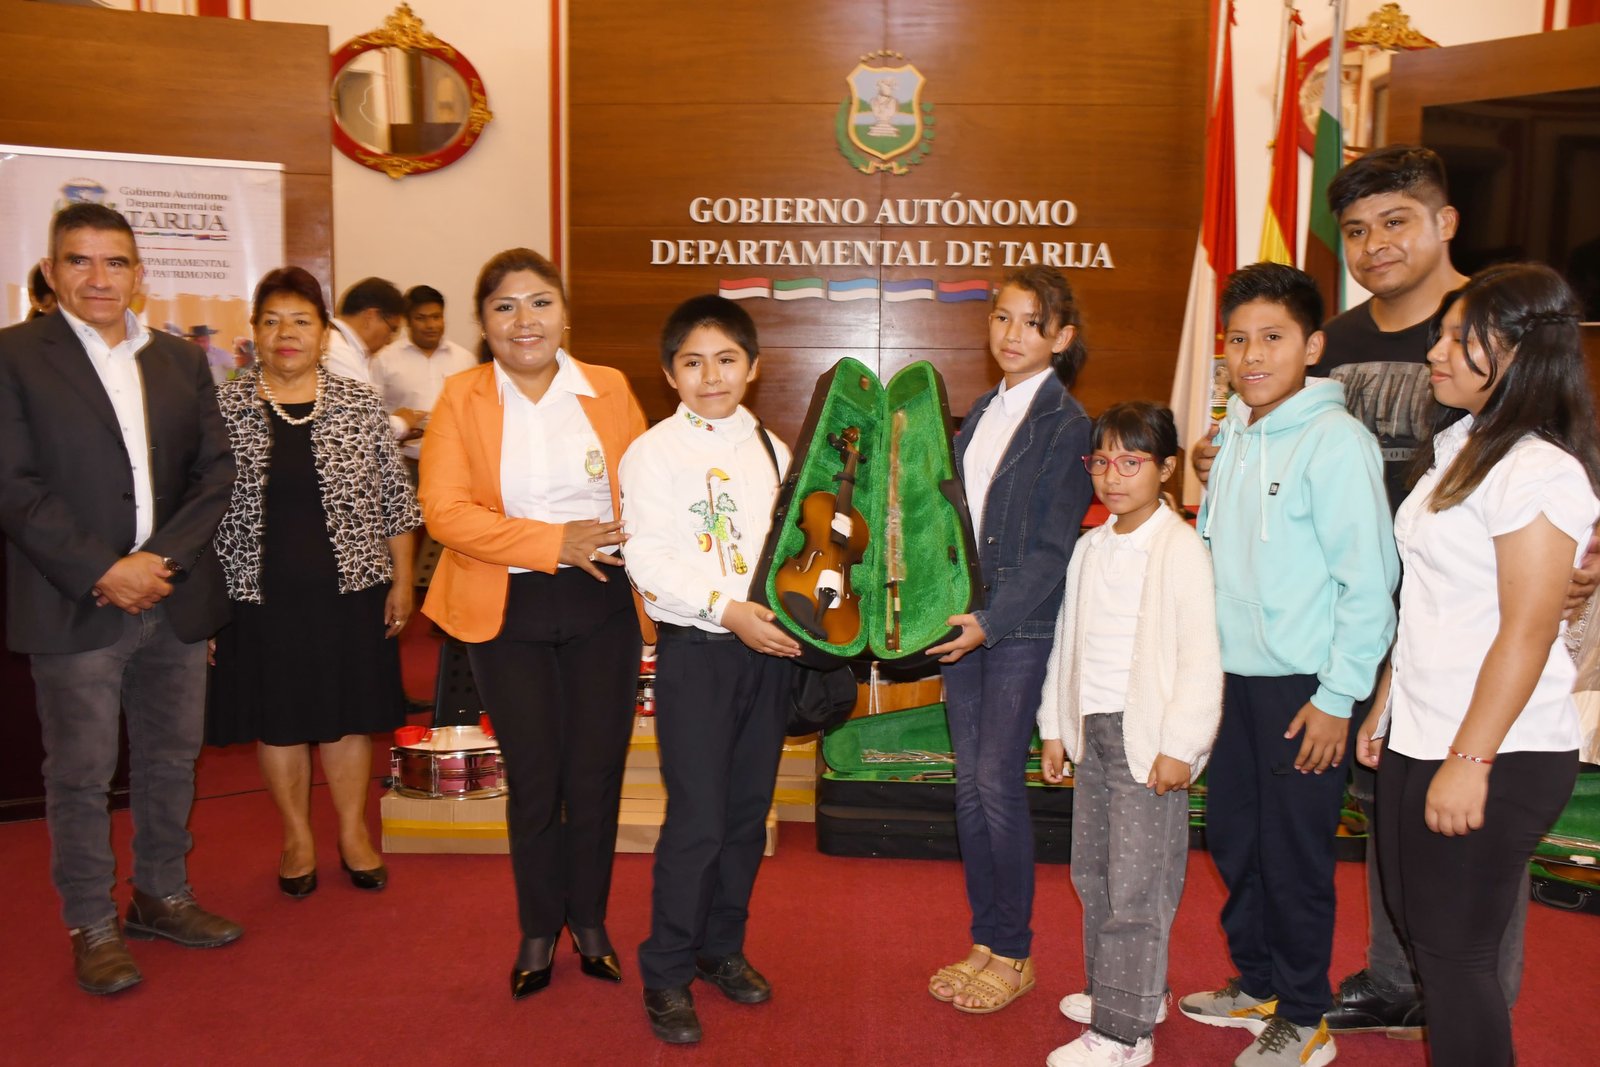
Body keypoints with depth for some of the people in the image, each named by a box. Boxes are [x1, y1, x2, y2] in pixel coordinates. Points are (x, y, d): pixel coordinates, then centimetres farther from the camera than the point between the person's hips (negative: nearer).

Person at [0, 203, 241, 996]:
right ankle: (92, 927, 22)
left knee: (172, 759, 14)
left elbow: (215, 473, 6)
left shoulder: (183, 362, 10)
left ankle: (161, 897, 32)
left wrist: (160, 559, -7)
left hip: (175, 600, 4)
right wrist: (103, 572, -15)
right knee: (81, 776, 6)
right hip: (73, 607, -4)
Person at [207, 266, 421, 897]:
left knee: (348, 714, 11)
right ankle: (297, 834, 30)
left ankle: (353, 830, 29)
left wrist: (401, 581, 0)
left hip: (350, 591, 0)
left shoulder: (360, 405, 0)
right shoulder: (223, 409, 0)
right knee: (278, 719, 12)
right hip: (261, 597, 0)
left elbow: (396, 501, 3)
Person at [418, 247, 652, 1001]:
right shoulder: (461, 399, -1)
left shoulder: (610, 391, 4)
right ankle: (538, 933, 28)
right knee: (533, 780, 7)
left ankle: (590, 923, 29)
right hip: (508, 611, -1)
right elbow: (444, 510, -9)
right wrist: (553, 542, -17)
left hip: (603, 606, 1)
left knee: (596, 775, 7)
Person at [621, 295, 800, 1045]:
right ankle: (666, 974, 14)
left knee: (748, 812, 14)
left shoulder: (772, 450, 11)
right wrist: (730, 611, -22)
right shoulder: (654, 453, -6)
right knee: (697, 819, -4)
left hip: (768, 647, 5)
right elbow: (649, 560, -15)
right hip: (695, 649, -5)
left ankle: (722, 947, 32)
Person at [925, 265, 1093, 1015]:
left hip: (1023, 624, -6)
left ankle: (1014, 953, 14)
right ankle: (985, 940, 23)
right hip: (964, 616, 7)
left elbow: (1052, 547, -13)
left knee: (998, 779, -3)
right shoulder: (983, 411, 13)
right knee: (969, 780, 9)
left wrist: (991, 621, -19)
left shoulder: (1066, 422, -8)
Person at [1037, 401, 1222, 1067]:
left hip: (1147, 737, -7)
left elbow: (1200, 655, -13)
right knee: (1093, 870, 15)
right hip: (1092, 730, 7)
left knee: (1137, 882, -2)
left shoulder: (1180, 548, -10)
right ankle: (1114, 987, 32)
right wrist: (1056, 726, 16)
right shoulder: (1090, 548, 12)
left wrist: (1179, 745, -15)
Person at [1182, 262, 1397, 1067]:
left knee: (1294, 852, 4)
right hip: (1231, 676, 7)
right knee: (1233, 839, 16)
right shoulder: (1233, 435, 8)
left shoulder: (1335, 440, -14)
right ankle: (1256, 985, 35)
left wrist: (1338, 697, -16)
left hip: (1301, 688, -7)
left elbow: (1368, 579, -16)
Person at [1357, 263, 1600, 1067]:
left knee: (1453, 949, 2)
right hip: (1418, 740, 9)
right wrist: (1384, 707, 16)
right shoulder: (1457, 446, 11)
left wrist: (1470, 762, -19)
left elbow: (1526, 633, -20)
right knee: (1417, 924, 18)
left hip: (1498, 756, -9)